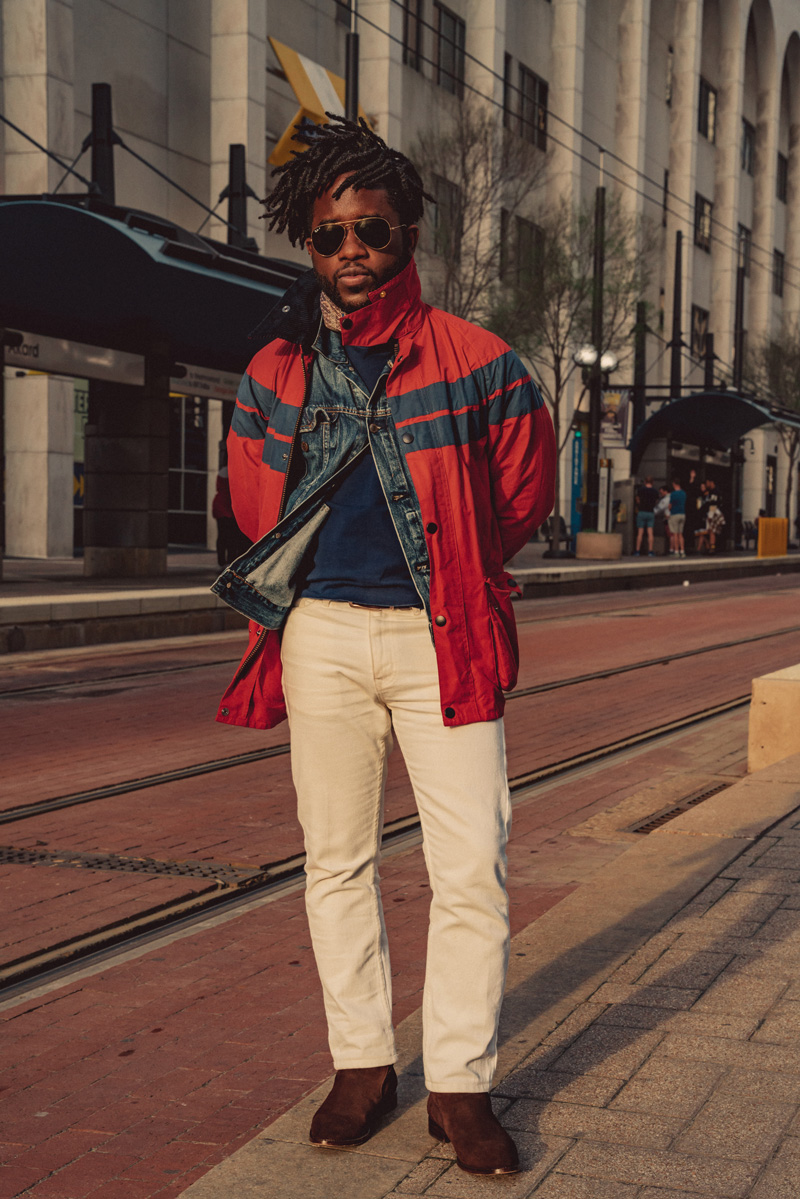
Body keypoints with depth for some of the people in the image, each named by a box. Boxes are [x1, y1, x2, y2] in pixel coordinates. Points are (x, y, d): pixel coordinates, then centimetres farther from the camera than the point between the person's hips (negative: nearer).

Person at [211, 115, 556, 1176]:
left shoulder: (476, 362, -3)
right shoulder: (274, 371, 5)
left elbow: (523, 494, 11)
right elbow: (253, 504, 20)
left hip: (439, 635, -2)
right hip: (321, 633, 3)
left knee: (473, 869, -6)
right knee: (337, 860, 7)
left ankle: (460, 1084, 7)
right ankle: (363, 1065, 20)